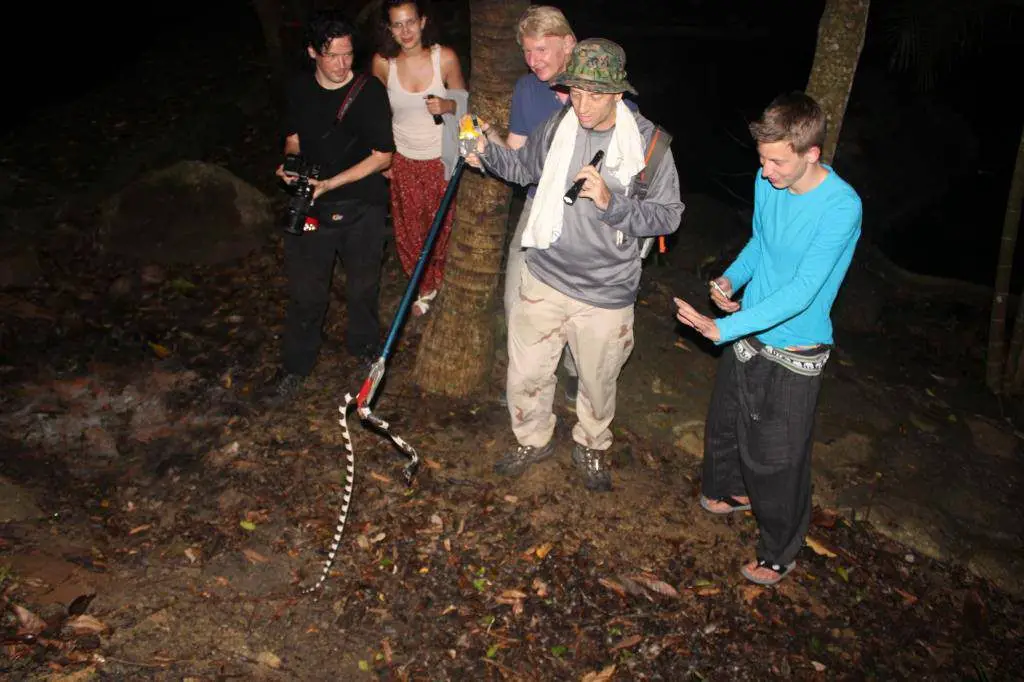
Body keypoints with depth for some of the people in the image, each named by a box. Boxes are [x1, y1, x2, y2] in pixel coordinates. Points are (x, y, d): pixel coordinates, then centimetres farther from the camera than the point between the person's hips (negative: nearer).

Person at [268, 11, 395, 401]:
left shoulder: (370, 91, -10)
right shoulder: (300, 90, 1)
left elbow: (382, 156, -11)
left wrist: (330, 183, -18)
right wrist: (289, 163, -10)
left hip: (360, 207, -2)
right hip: (311, 207, 2)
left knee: (363, 287, 14)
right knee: (305, 292, 6)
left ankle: (364, 348, 39)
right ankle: (296, 366, 24)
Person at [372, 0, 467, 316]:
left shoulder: (445, 58, -14)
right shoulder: (383, 62, -10)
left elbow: (464, 102, -1)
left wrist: (447, 105, -23)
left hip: (440, 159, -1)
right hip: (402, 160, 1)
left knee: (443, 225, 11)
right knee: (410, 228, 13)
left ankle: (442, 278, 40)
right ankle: (424, 286, 37)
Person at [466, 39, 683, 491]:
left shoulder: (647, 140, -14)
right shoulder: (558, 125, -4)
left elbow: (668, 215, -13)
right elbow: (524, 166, 15)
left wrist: (611, 203, -27)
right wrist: (487, 153, -5)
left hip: (605, 293, -2)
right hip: (544, 279, 3)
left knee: (597, 382, 18)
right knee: (526, 373, 13)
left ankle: (591, 447, 47)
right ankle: (533, 440, 42)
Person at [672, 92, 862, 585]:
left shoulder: (841, 207, -26)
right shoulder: (767, 183, -7)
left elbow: (802, 292, -30)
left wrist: (722, 328, -34)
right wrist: (732, 277, -7)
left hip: (793, 353, -6)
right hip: (747, 334, 6)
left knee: (778, 459, 6)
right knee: (725, 422, 24)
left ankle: (779, 554, 30)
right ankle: (733, 490, 54)